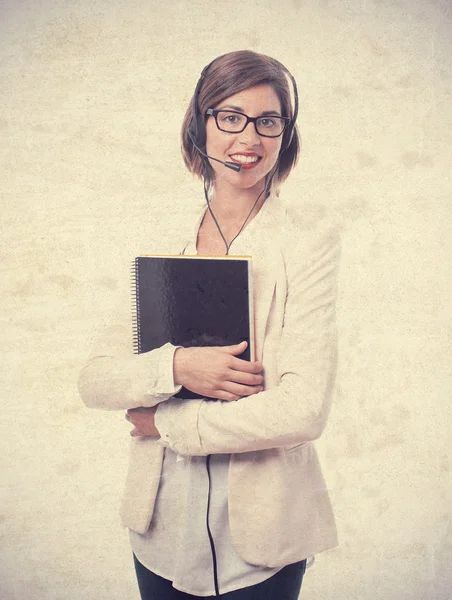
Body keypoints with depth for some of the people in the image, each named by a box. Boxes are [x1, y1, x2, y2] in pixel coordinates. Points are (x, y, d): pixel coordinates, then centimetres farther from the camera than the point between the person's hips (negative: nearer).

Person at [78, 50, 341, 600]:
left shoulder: (310, 239, -11)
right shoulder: (169, 249, 2)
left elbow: (304, 410, -20)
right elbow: (94, 382, -2)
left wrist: (167, 423, -12)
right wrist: (174, 365, -21)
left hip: (259, 538, -3)